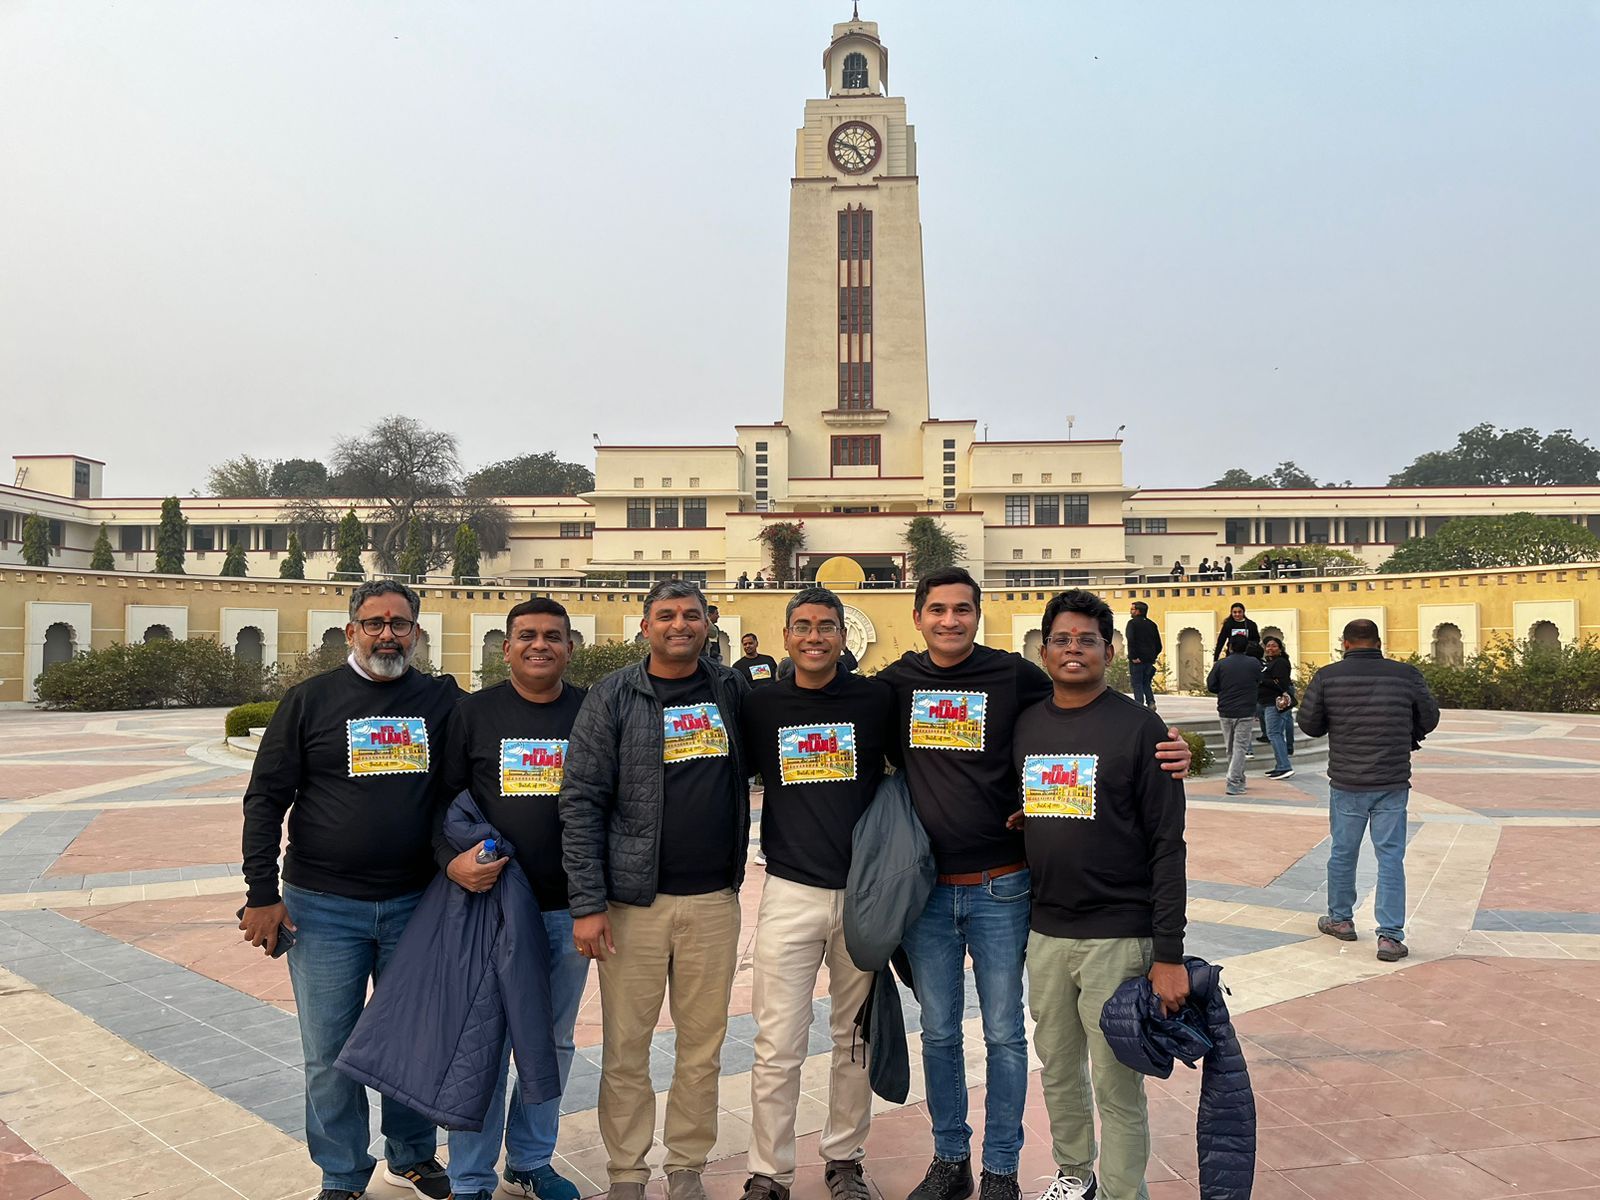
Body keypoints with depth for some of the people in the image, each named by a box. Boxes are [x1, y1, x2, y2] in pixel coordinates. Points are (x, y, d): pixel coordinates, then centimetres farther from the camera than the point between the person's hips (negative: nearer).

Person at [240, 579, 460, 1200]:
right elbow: (265, 797, 0)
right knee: (330, 1052, 8)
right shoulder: (310, 699, -2)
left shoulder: (442, 700, 1)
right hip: (323, 907, -1)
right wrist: (262, 895, -4)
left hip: (416, 904, 1)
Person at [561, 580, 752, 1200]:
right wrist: (587, 903, -9)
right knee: (626, 1047, 7)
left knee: (702, 1045, 11)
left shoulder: (731, 690, 6)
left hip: (713, 899, 2)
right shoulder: (613, 696, -1)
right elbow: (581, 802, -5)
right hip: (632, 900, -2)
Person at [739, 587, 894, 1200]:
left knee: (856, 1040, 13)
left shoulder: (876, 700, -2)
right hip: (790, 892, 0)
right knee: (778, 1047, 1)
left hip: (864, 893, 1)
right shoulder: (761, 706, 1)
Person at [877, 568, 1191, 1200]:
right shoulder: (897, 681, 1)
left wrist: (1168, 750, -16)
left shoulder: (1015, 676, -6)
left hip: (1001, 889, -2)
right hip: (925, 888, 2)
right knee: (938, 1032, 15)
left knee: (1004, 1034, 10)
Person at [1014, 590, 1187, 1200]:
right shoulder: (1025, 725, 6)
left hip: (1118, 936, -4)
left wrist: (1169, 954, -13)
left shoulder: (1138, 727, -7)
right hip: (1045, 932, 5)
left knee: (1117, 1084, 4)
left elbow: (1167, 845, -9)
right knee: (1057, 1068, 18)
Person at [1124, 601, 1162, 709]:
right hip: (1149, 659, 6)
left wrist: (1133, 657, -18)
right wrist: (1153, 656, 17)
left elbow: (1130, 640, -20)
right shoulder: (1152, 624, 13)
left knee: (1137, 684, 1)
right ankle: (1151, 702, 1)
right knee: (1146, 682, 18)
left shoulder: (1132, 623, -6)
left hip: (1137, 660, -6)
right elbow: (1158, 645, 13)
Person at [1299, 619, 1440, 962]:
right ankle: (1390, 936, 2)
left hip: (1346, 784, 0)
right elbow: (1429, 719, 8)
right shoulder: (1406, 675, -4)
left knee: (1342, 852, 15)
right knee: (1390, 858, 5)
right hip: (1393, 785, 0)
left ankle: (1341, 919, 31)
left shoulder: (1328, 676, -7)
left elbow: (1309, 723, -1)